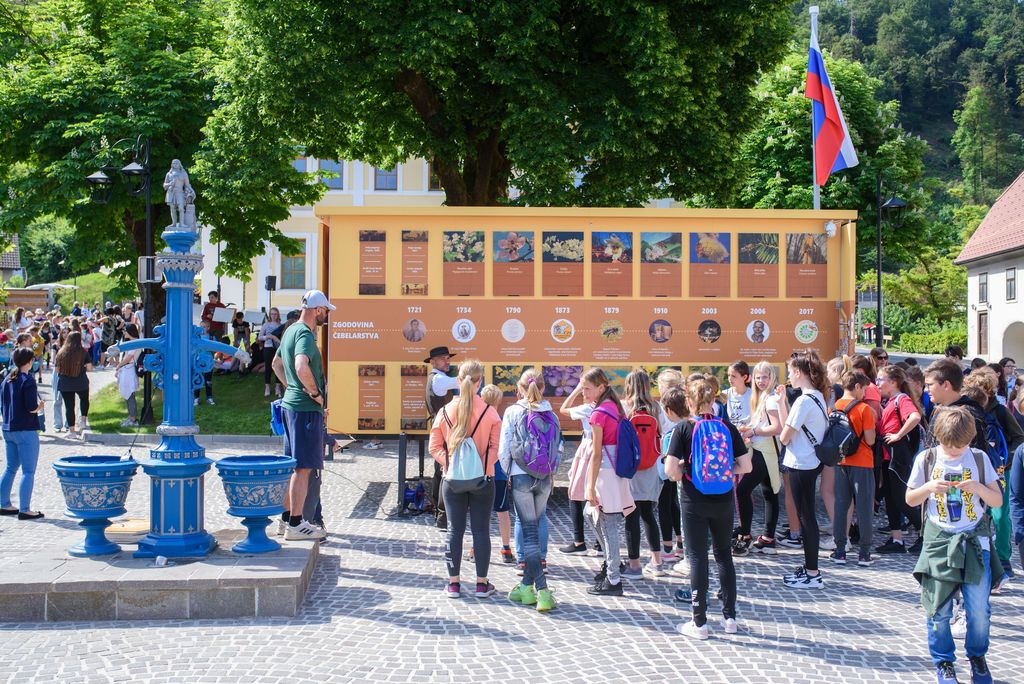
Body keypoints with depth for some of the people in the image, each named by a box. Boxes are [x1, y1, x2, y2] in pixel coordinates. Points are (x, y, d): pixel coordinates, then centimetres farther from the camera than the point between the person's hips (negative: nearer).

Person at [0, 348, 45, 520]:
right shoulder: (28, 381, -14)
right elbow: (32, 408, -20)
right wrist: (40, 406, -1)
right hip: (26, 430, -8)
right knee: (28, 471, -4)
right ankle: (24, 510, -5)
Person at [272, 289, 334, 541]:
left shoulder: (291, 331, 14)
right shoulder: (305, 334, -16)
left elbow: (277, 364, 29)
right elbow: (301, 367, -34)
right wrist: (316, 393, -20)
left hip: (291, 403, 10)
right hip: (306, 408, -10)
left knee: (294, 465, 16)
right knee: (304, 467, -5)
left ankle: (286, 517, 23)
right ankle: (295, 525, -2)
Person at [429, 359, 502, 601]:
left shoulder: (445, 411, -5)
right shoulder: (489, 413, -10)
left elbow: (435, 447, -1)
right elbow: (496, 447, -9)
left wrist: (449, 463, 2)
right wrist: (486, 467, 3)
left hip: (452, 479, 1)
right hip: (482, 480, -1)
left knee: (454, 530, 9)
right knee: (481, 530, 7)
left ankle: (453, 583, 12)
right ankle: (482, 584, 12)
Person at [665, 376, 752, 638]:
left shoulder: (684, 429, -9)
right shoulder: (728, 428, -1)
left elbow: (670, 469, -16)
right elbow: (746, 466, -2)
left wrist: (682, 474, 5)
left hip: (694, 503, -3)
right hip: (723, 501, 3)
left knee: (697, 558, 4)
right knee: (724, 555, 15)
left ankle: (699, 622, 6)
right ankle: (730, 617, 19)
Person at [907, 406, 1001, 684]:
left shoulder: (979, 459, 2)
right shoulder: (926, 459, 0)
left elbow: (998, 501, 5)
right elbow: (910, 499, 7)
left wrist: (979, 488, -15)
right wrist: (929, 487, -12)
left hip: (974, 540, 0)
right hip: (939, 540, 0)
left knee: (979, 608, -1)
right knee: (938, 609, 0)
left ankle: (977, 656, 22)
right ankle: (943, 662, 18)